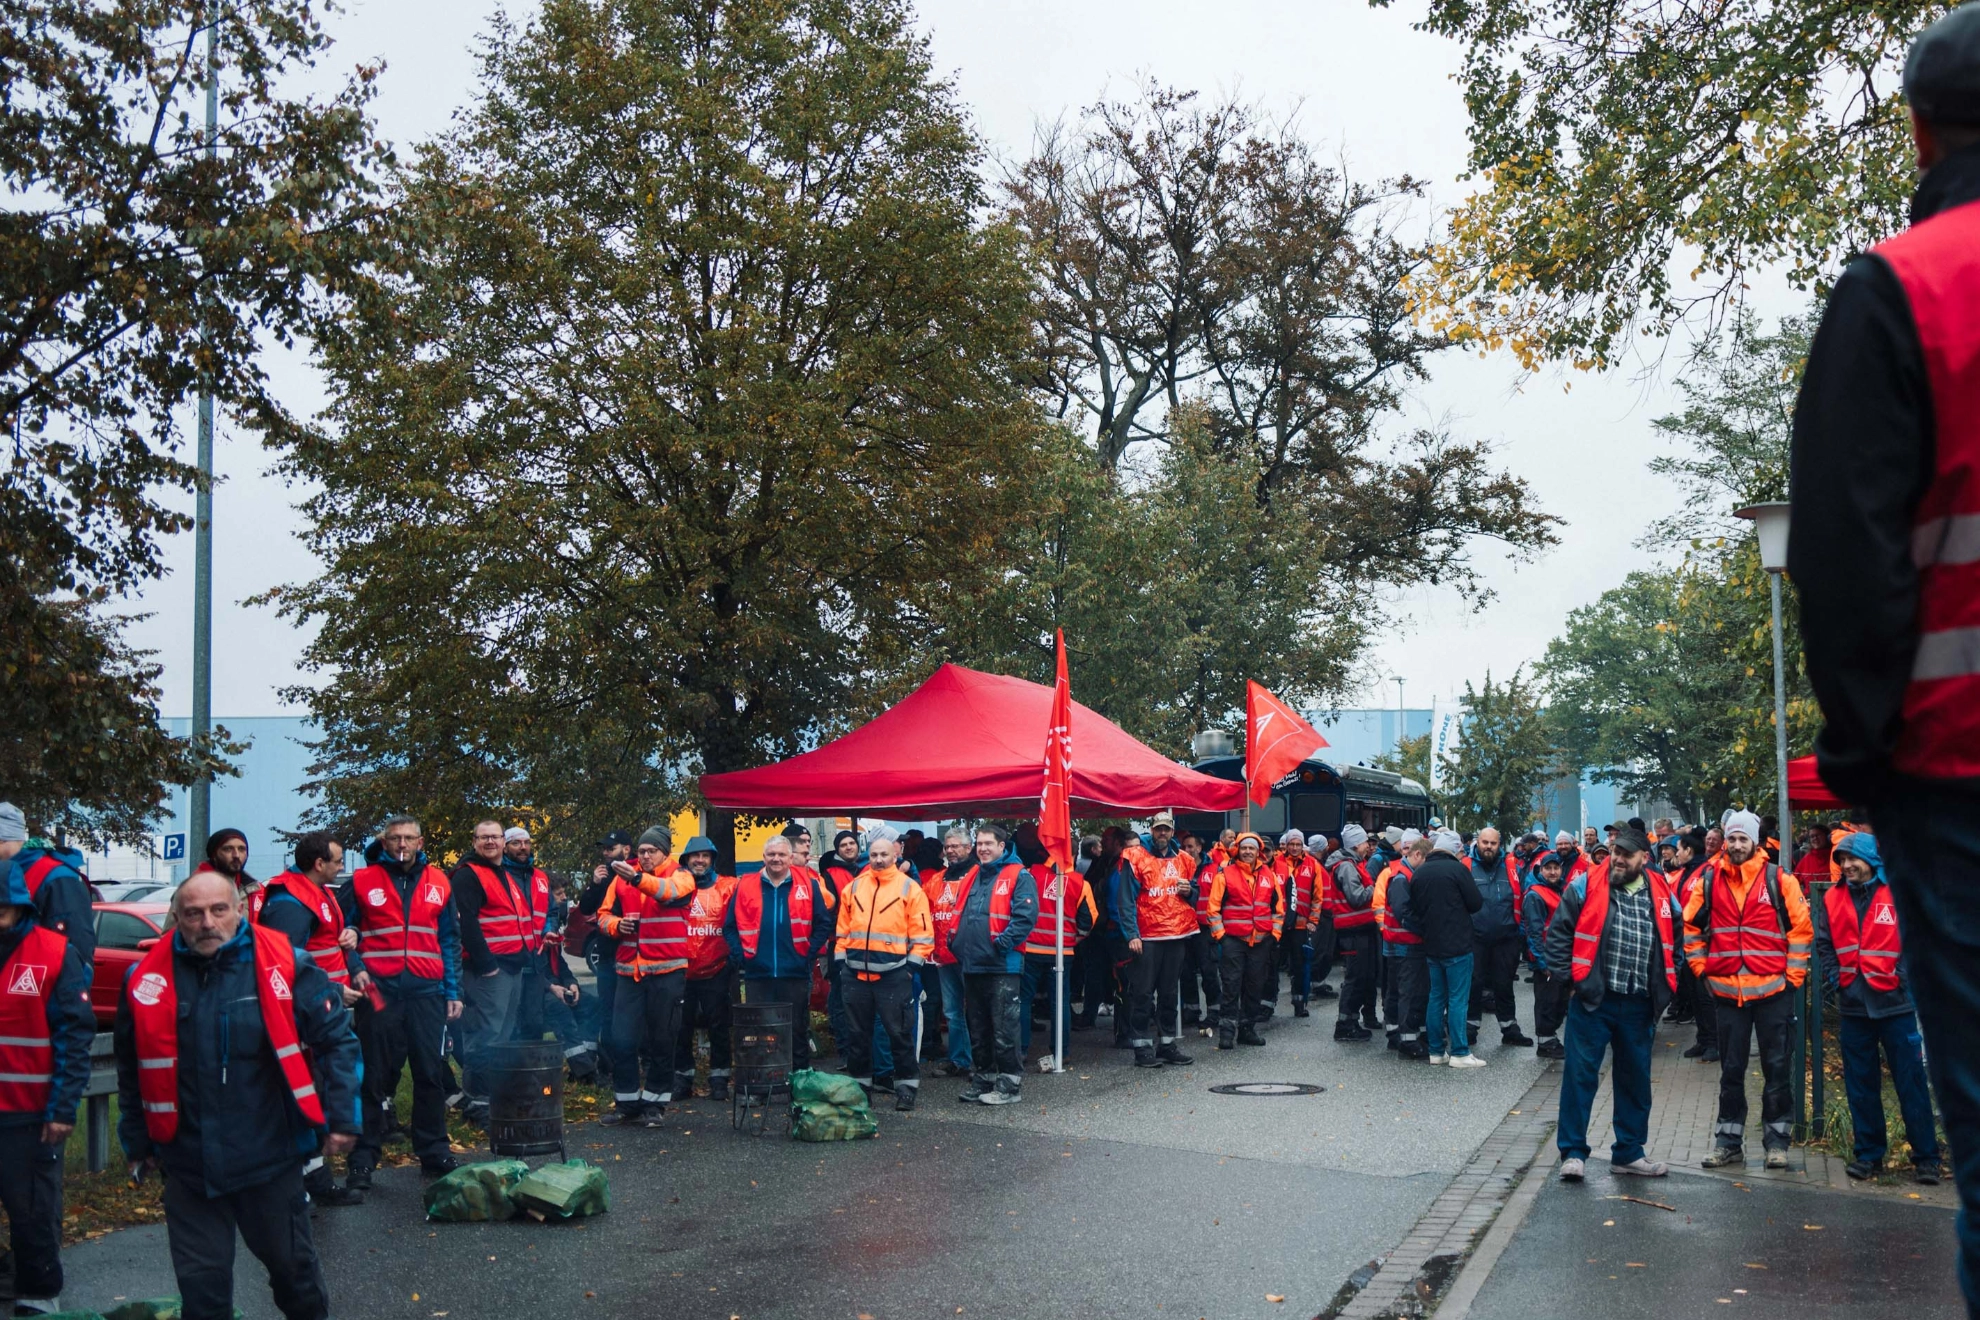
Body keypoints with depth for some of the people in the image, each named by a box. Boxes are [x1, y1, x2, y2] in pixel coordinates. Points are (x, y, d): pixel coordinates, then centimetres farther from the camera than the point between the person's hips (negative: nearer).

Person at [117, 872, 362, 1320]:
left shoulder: (284, 967, -11)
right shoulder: (148, 979, -3)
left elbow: (337, 1039, -4)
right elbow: (132, 1070, 10)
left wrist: (342, 1117, -7)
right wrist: (137, 1143, 14)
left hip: (272, 1157, -1)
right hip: (188, 1163, 2)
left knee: (292, 1263, 17)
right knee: (201, 1282, 12)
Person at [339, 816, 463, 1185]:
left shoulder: (438, 883, 10)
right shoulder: (362, 882, 4)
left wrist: (453, 992, 8)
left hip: (427, 991, 2)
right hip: (379, 992, -2)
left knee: (431, 1073, 6)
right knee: (376, 1077, 2)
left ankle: (434, 1150, 17)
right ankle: (363, 1158, 10)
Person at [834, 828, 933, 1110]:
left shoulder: (909, 888, -1)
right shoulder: (853, 887, 10)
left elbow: (922, 934, -2)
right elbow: (843, 930, 13)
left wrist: (911, 965, -8)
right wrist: (841, 960, 7)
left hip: (893, 974, -4)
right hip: (855, 973, 4)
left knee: (899, 1032, 2)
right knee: (857, 1033, 11)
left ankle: (906, 1085, 12)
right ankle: (860, 1084, 23)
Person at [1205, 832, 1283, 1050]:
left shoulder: (1268, 875, 9)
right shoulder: (1225, 874, -3)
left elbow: (1278, 907, 15)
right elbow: (1213, 907, -3)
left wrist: (1275, 934, 8)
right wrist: (1219, 935, -8)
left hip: (1261, 940, 4)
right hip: (1233, 940, -4)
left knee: (1255, 986, 9)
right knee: (1231, 985, -6)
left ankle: (1248, 1029, 18)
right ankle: (1227, 1031, -2)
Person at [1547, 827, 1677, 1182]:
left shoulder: (1661, 895, 6)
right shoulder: (1586, 886, -5)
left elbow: (1674, 943, 19)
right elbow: (1558, 933, -2)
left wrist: (1665, 987, 12)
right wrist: (1570, 976, -7)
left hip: (1640, 1005, 4)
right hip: (1593, 1000, -4)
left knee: (1635, 1079, 13)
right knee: (1580, 1075, -2)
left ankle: (1628, 1153, 26)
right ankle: (1573, 1152, 7)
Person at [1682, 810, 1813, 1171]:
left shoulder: (1779, 880, -4)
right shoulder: (1709, 880, 3)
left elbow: (1801, 928, -1)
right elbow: (1690, 926, 13)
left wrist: (1793, 975, -4)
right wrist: (1702, 969, 7)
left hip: (1773, 991, -2)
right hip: (1726, 991, 2)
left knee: (1776, 1067, 6)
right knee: (1731, 1070, 9)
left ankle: (1776, 1140, 17)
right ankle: (1729, 1142, 17)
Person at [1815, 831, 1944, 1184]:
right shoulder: (1832, 900, 7)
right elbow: (1824, 944, 12)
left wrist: (1904, 976, -13)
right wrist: (1835, 979, 2)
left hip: (1895, 1003, -4)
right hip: (1853, 1006, 4)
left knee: (1911, 1082, 0)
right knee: (1860, 1084, 9)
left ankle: (1926, 1157, 9)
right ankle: (1869, 1154, 18)